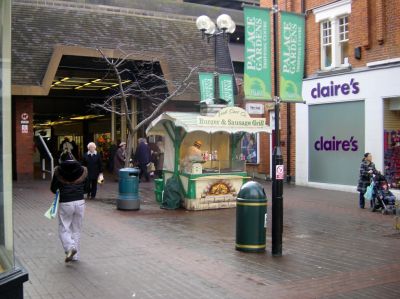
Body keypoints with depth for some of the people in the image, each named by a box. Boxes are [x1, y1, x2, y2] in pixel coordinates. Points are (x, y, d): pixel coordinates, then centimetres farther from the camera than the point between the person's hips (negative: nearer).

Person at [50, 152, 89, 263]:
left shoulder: (58, 171, -3)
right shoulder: (83, 170, 3)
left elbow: (53, 188, 3)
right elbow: (86, 189, 8)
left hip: (65, 203, -3)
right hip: (80, 202, 3)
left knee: (63, 229, 8)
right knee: (76, 229, 13)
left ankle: (70, 247, -16)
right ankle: (75, 255, 16)